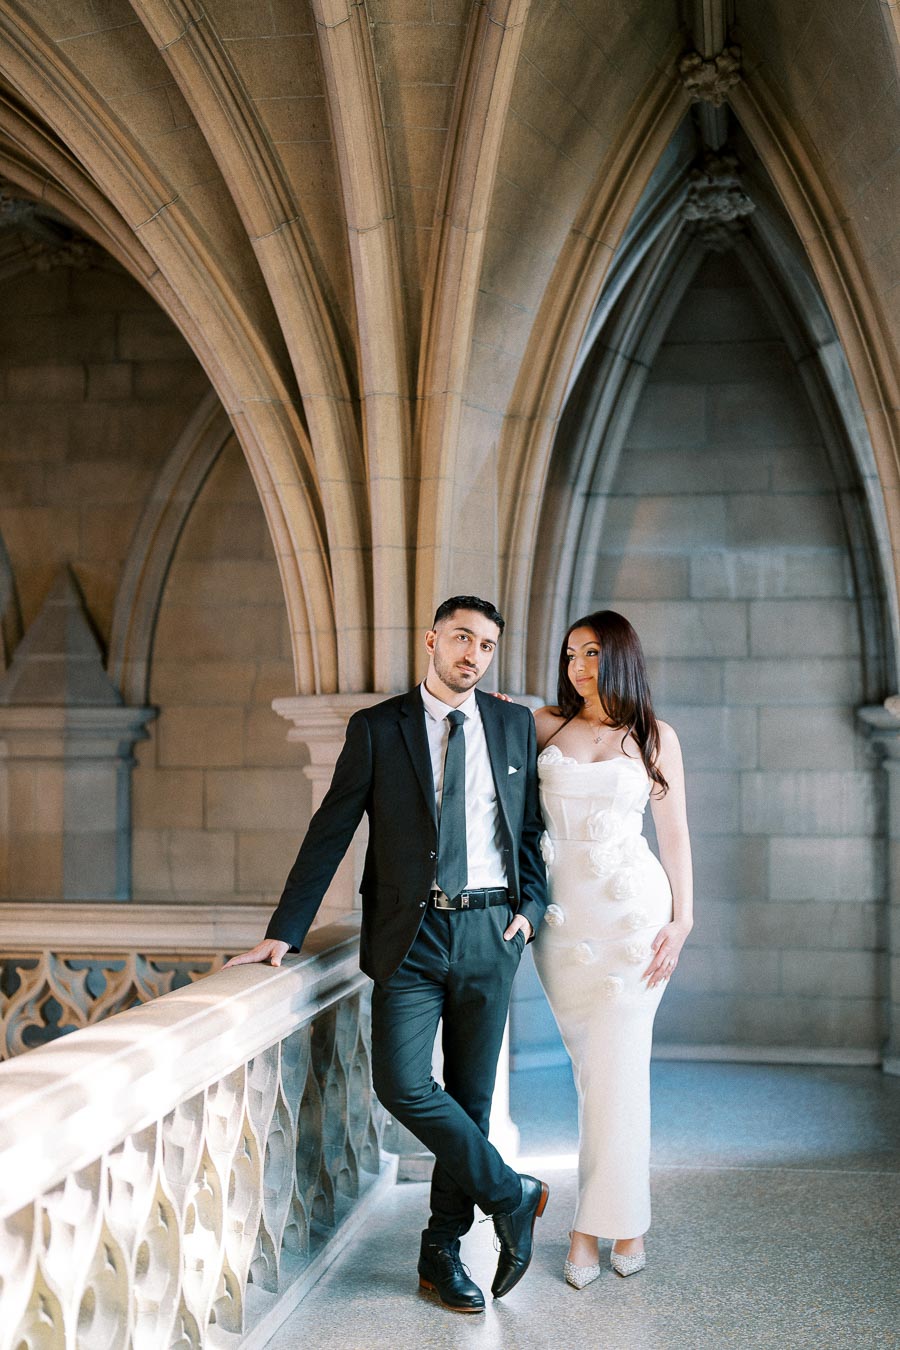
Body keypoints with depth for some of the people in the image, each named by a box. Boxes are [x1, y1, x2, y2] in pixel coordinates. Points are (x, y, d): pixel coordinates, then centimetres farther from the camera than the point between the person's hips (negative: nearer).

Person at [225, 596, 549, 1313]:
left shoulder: (516, 725, 9)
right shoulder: (377, 728, 2)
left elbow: (532, 825, 15)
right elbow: (330, 833, 1)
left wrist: (531, 905, 0)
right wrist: (284, 931, -3)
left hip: (490, 931, 2)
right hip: (411, 933, -1)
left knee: (471, 1094, 6)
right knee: (402, 1084, -14)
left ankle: (443, 1252, 20)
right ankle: (513, 1196, 6)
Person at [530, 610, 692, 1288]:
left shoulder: (656, 737, 5)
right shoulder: (544, 725, 8)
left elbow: (674, 831, 5)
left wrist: (682, 918, -2)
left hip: (632, 907, -2)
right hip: (562, 909, 2)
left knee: (616, 1065, -5)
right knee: (591, 1066, 7)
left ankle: (595, 1224, 4)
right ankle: (625, 1220, 16)